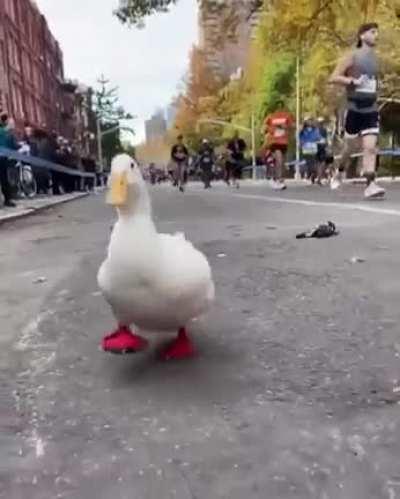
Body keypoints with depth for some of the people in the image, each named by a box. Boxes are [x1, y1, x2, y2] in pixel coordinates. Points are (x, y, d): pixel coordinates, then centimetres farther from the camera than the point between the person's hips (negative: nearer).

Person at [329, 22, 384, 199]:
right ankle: (339, 173, 34)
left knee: (370, 147, -10)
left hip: (371, 110, 4)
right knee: (350, 147, 8)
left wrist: (374, 93, 14)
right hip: (354, 109, -4)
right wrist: (353, 81, -20)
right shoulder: (353, 56, -3)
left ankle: (371, 185, -18)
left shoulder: (375, 58, 15)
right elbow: (333, 78, -10)